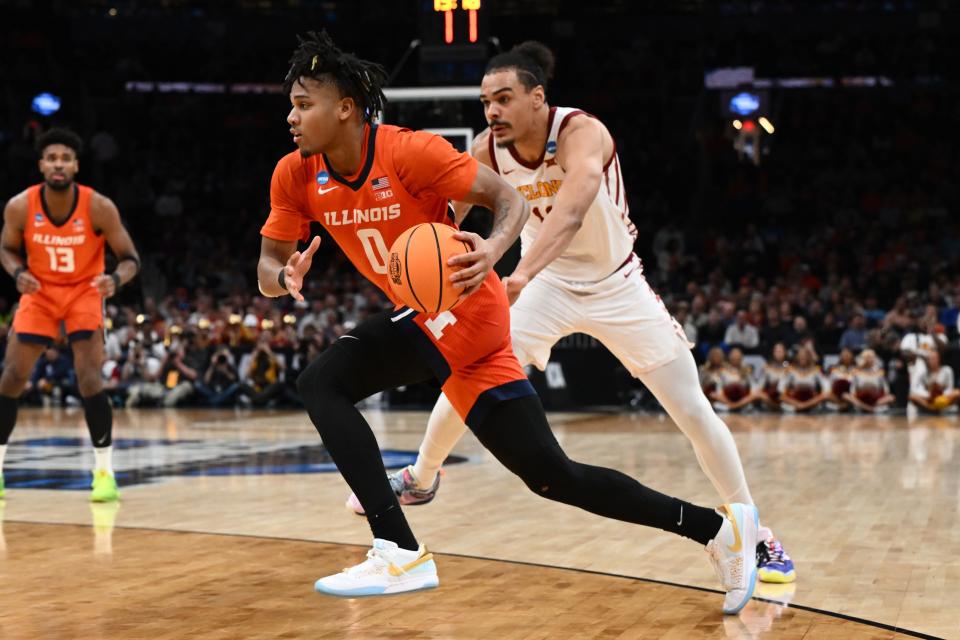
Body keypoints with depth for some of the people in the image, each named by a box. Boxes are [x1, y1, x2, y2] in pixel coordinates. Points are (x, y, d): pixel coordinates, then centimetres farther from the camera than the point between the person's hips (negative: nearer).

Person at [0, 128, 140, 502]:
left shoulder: (99, 207, -22)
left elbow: (130, 258, -13)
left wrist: (115, 279, -35)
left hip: (84, 292, -2)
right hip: (39, 293, 2)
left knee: (89, 379, -15)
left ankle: (104, 472, -5)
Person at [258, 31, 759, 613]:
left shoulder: (410, 151, -23)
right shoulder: (296, 176, -5)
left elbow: (511, 200, -18)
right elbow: (268, 267, 1)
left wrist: (492, 251, -39)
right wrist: (286, 276, -24)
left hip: (468, 322, -7)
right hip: (418, 320, 7)